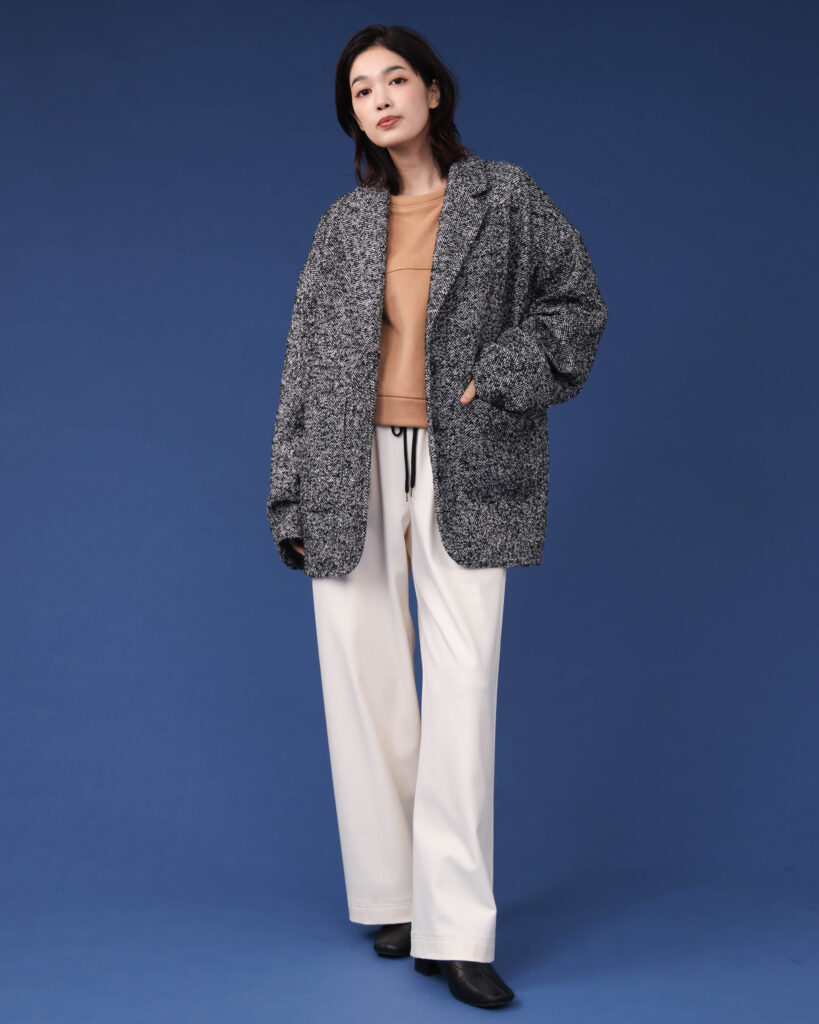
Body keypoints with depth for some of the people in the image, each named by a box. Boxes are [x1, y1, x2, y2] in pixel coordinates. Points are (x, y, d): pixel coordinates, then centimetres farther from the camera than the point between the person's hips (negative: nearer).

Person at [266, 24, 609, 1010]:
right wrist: (292, 497, 6)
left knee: (463, 689, -7)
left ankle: (455, 932, -4)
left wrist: (497, 377, -6)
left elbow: (577, 302, 9)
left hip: (463, 469, -2)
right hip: (354, 469, 2)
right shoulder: (343, 224, 12)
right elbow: (305, 360, 11)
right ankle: (392, 899, 16)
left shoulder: (505, 195, 7)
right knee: (365, 682, 3)